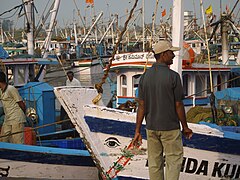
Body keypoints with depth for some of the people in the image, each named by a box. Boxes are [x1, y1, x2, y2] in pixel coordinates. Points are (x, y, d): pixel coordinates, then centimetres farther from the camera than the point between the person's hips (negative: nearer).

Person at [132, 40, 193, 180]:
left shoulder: (145, 76, 0)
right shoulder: (173, 76, -13)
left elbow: (141, 106, 0)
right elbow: (178, 105, -10)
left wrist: (137, 131, 3)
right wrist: (185, 127, 2)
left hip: (151, 128, 5)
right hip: (170, 128, -5)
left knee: (154, 163, 12)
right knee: (174, 160, 5)